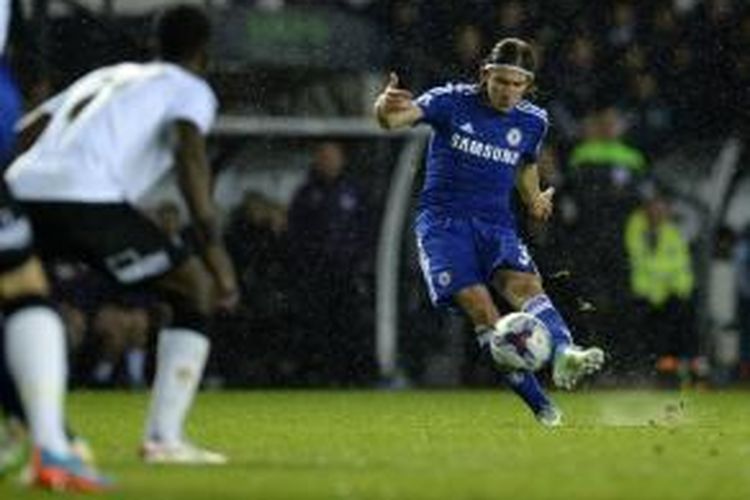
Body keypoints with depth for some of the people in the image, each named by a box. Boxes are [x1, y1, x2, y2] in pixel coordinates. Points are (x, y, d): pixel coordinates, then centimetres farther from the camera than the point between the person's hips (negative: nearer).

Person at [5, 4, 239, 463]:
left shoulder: (105, 77, 35)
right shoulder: (189, 89, 15)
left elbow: (25, 132, 29)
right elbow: (190, 154, -6)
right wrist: (216, 251, -12)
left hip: (24, 189, 6)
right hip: (88, 198, -6)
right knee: (197, 291, 8)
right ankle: (164, 438, -2)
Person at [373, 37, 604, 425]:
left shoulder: (532, 122, 7)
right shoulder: (453, 102, -6)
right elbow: (395, 119, -21)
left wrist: (534, 198, 17)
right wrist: (386, 107, -43)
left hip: (496, 225, 3)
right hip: (443, 222, -3)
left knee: (526, 284, -27)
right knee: (480, 308, -20)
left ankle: (564, 355, -50)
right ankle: (541, 408, -19)